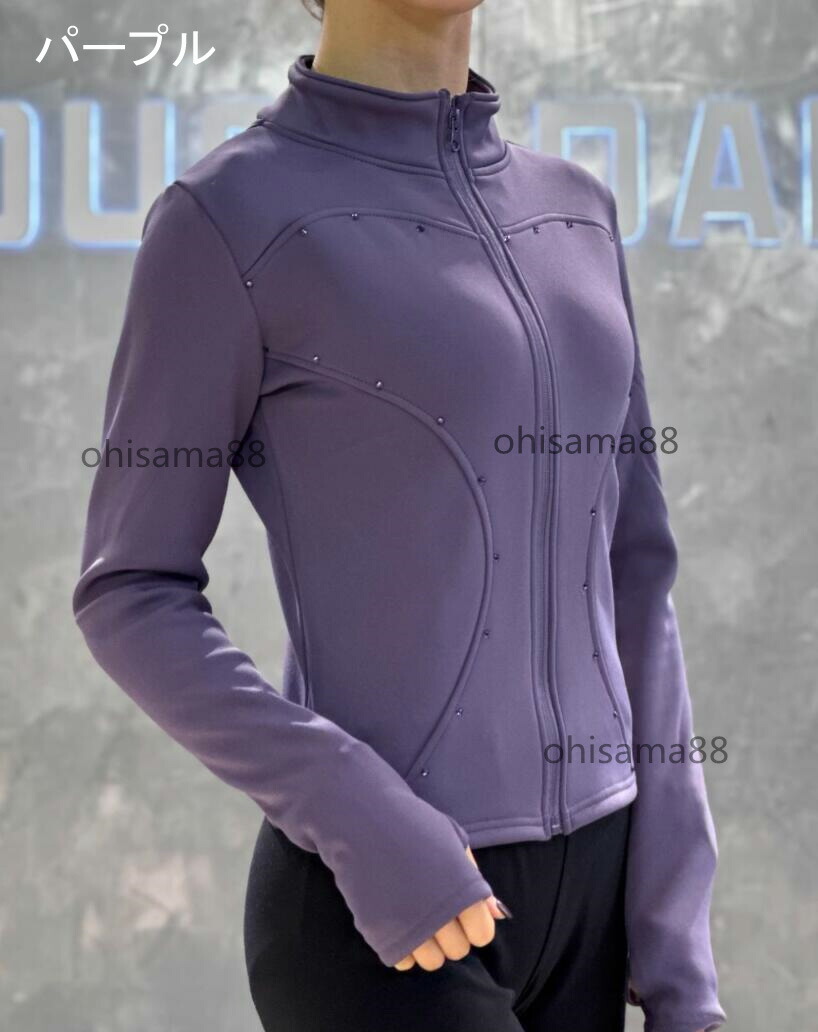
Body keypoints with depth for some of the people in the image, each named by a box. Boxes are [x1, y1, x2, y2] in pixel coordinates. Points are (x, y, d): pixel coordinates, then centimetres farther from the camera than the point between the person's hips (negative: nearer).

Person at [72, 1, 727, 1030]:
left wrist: (679, 942, 4)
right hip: (374, 921, -7)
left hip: (568, 890, 7)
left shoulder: (569, 217, 11)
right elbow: (131, 598, -7)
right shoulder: (224, 222, -9)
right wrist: (362, 826, -20)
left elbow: (623, 579, 9)